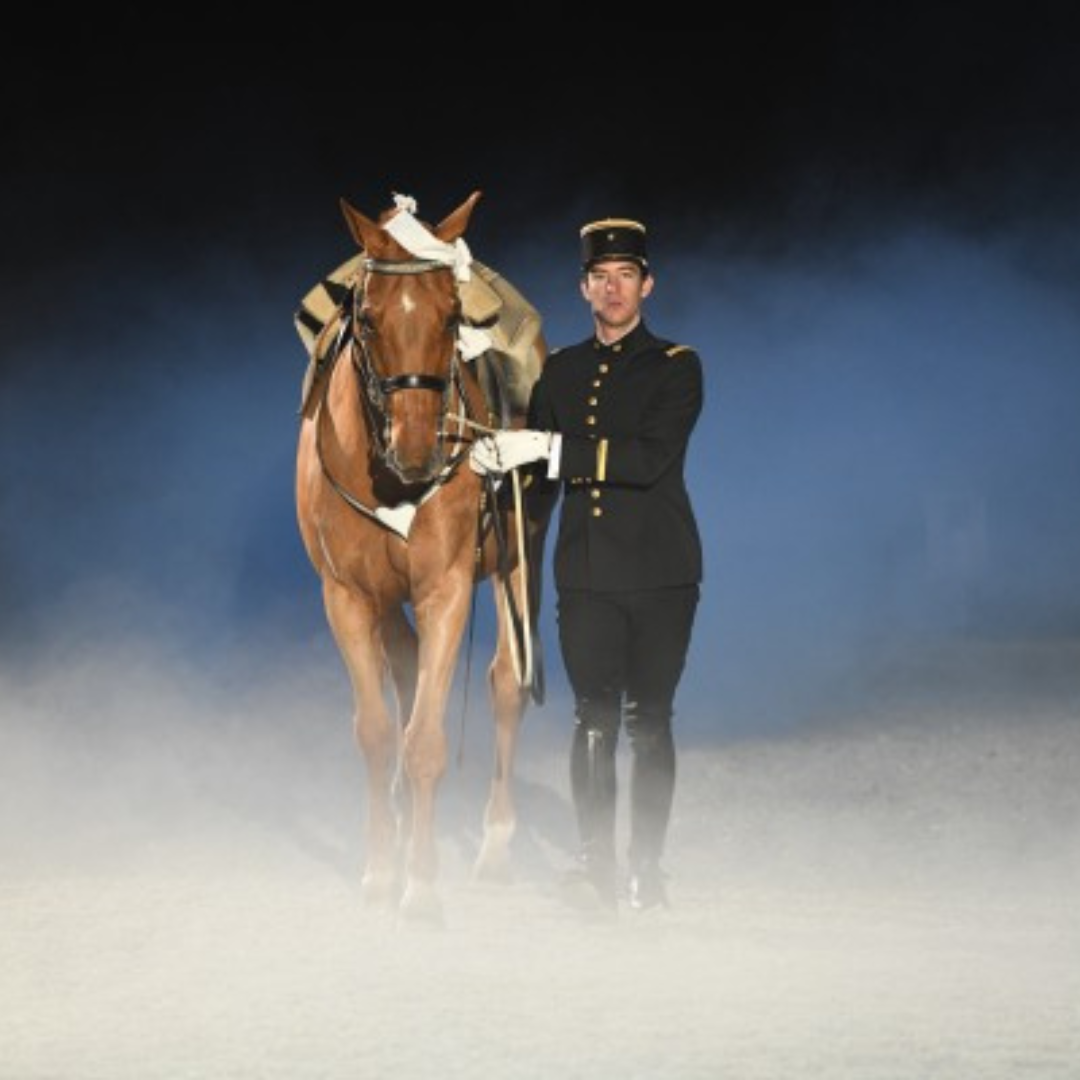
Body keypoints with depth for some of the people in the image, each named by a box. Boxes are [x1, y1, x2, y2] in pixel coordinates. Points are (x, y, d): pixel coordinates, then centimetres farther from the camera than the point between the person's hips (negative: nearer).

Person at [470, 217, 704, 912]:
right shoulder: (560, 371, 13)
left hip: (661, 573, -2)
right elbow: (541, 482, 15)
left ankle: (646, 865, 6)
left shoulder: (675, 367, 0)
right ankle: (596, 862, -1)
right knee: (595, 718, -3)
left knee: (649, 721, 1)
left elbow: (651, 459, -16)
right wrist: (500, 464, -7)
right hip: (586, 574, 3)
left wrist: (552, 449, -22)